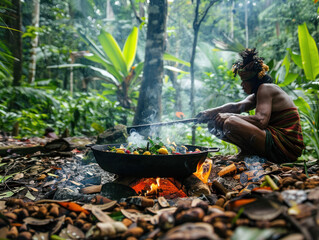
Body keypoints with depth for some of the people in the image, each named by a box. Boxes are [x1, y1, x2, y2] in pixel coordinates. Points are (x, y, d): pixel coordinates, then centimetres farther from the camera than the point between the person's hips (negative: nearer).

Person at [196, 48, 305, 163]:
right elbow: (236, 107, 8)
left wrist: (229, 116, -19)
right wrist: (210, 112, -3)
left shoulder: (266, 89, -11)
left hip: (285, 148, -10)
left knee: (231, 123, -27)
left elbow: (260, 121, -25)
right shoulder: (257, 95, 19)